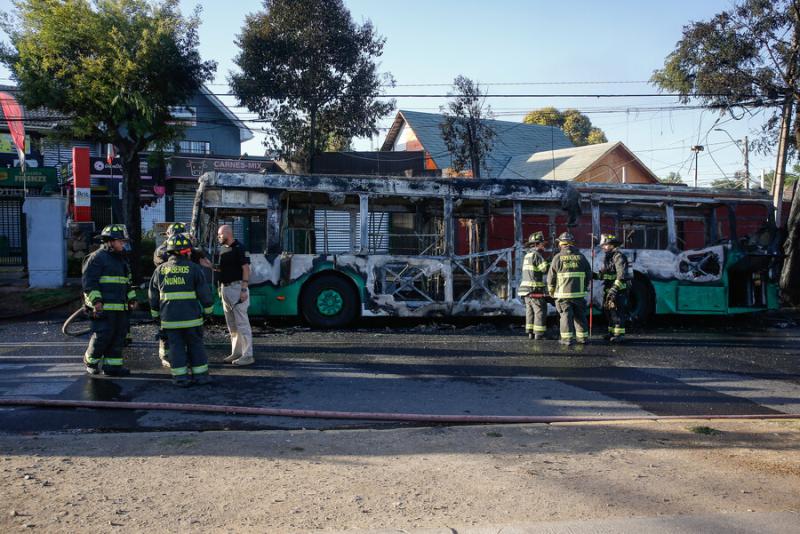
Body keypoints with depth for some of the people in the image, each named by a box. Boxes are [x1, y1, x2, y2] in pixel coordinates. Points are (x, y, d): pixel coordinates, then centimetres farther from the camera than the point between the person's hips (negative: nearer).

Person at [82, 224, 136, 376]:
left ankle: (112, 365, 15)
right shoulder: (96, 258, -8)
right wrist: (96, 300, -21)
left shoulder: (121, 259, 20)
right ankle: (91, 361, 15)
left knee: (119, 336, 8)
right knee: (103, 335, -7)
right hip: (103, 307, -8)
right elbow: (88, 281, -14)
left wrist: (132, 298, 17)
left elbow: (127, 282, 27)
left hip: (120, 307, 9)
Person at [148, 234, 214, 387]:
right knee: (195, 345, 8)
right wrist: (208, 309, 9)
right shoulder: (193, 268, -5)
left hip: (169, 318, 2)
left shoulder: (160, 269, 6)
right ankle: (200, 375, 12)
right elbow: (204, 291, -3)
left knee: (176, 346, 6)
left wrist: (156, 314, 21)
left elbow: (153, 295, 12)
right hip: (191, 317, -2)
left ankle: (181, 378, 7)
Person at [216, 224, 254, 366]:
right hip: (225, 288, 9)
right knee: (231, 324, 13)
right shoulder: (222, 249, 16)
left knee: (242, 323, -7)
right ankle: (236, 353, 21)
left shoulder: (239, 248, -9)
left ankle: (247, 355, -3)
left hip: (237, 288, -9)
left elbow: (246, 269, -14)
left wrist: (244, 289, -21)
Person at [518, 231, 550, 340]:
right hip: (536, 290, -9)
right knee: (540, 312, -4)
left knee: (531, 311, 11)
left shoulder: (527, 255, 17)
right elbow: (547, 269, -17)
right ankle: (539, 335, -5)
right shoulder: (536, 255, -12)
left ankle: (531, 334, 12)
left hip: (527, 290, 9)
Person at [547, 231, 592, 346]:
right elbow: (589, 274, 8)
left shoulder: (558, 257, -4)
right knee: (580, 315, 13)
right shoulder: (581, 257, 4)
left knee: (566, 315, 3)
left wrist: (551, 290, 12)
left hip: (563, 293, -3)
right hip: (579, 293, 3)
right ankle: (583, 337, 20)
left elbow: (551, 276, -3)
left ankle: (567, 338, 0)